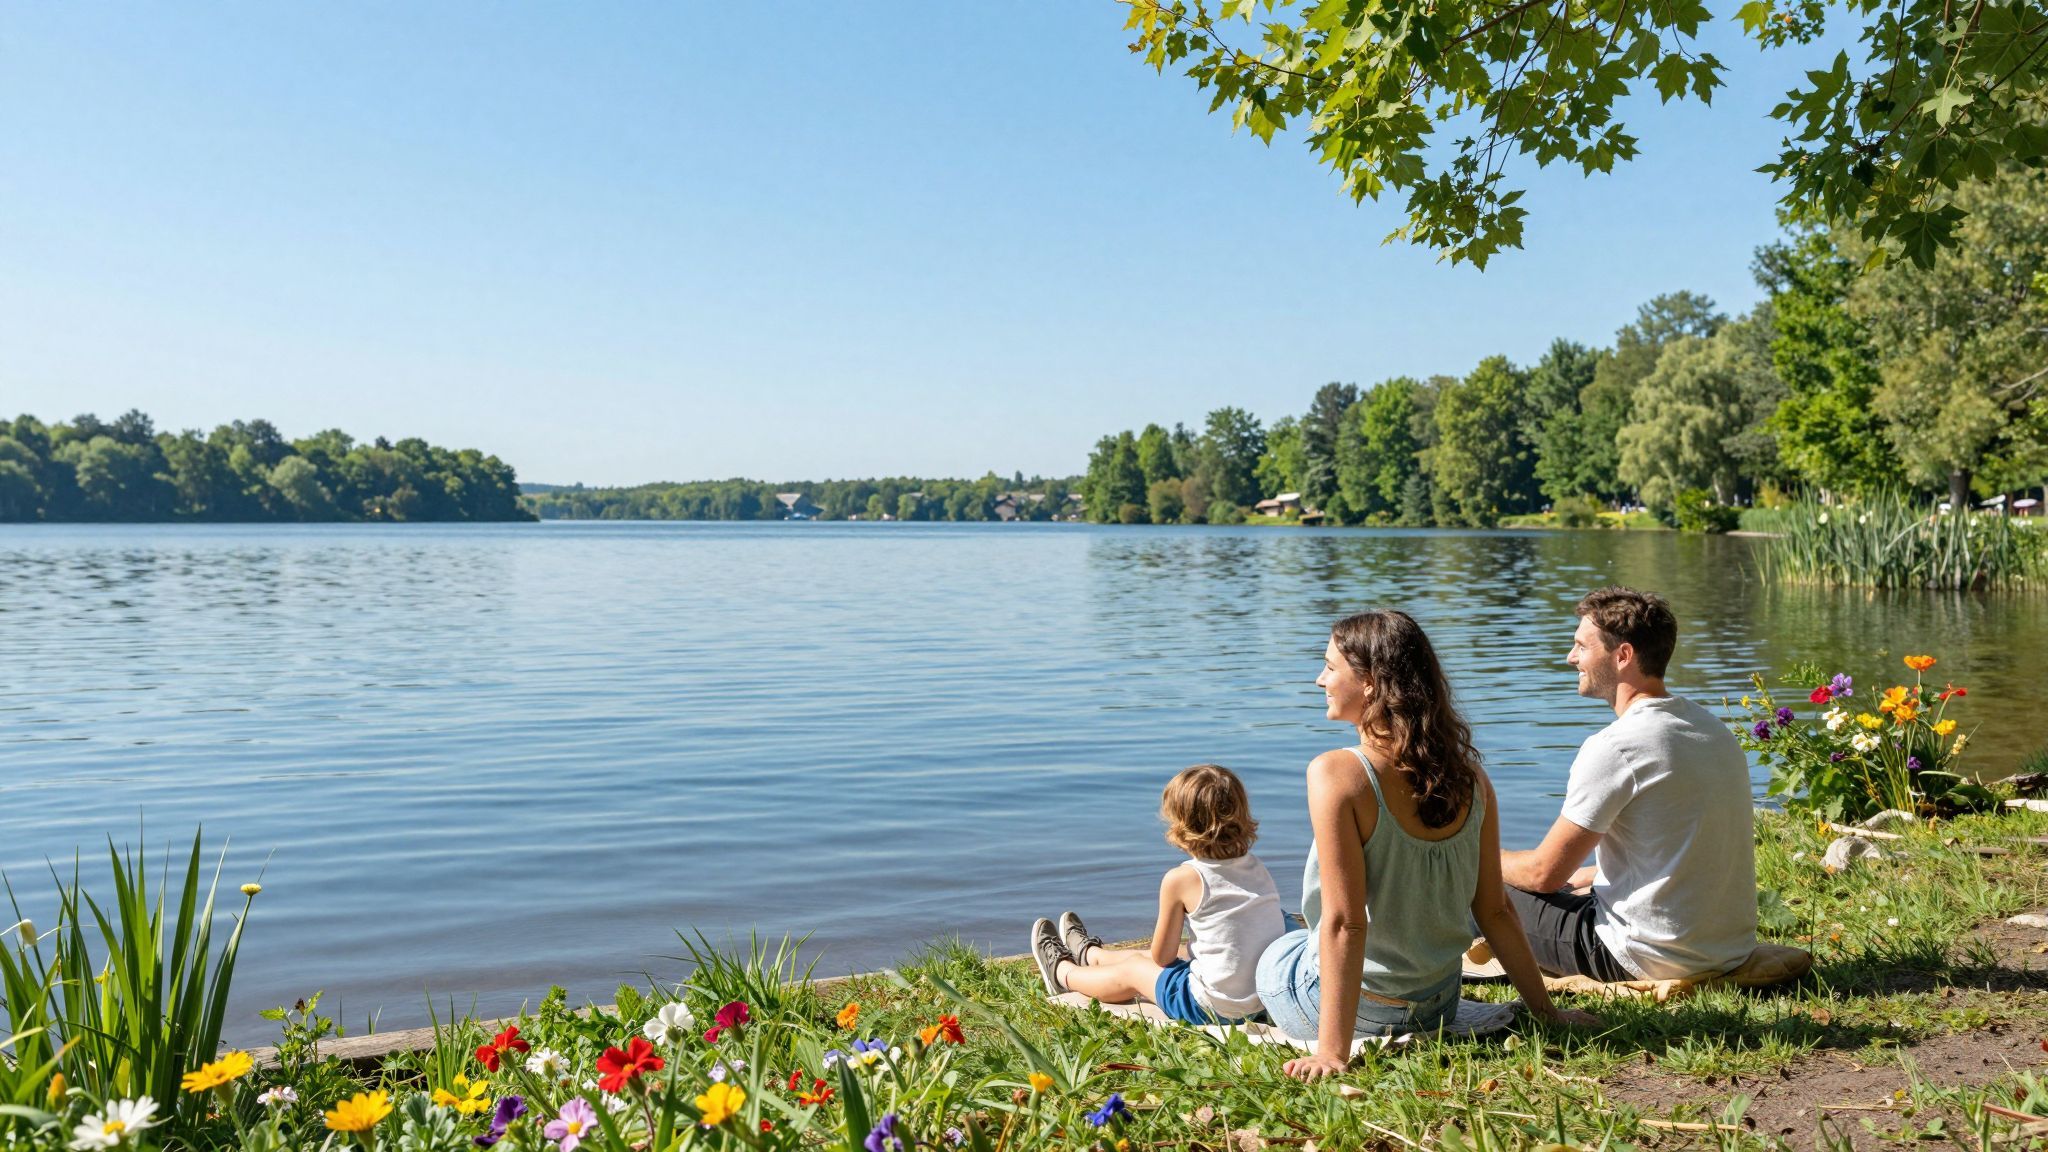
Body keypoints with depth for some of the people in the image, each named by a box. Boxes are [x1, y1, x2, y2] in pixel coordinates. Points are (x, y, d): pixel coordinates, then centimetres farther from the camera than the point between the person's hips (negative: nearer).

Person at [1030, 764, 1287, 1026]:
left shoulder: (1180, 879, -15)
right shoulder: (1257, 868, 2)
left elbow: (1162, 957, -5)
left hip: (1214, 1008, -7)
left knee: (1133, 969, 20)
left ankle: (1063, 971, 50)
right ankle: (1089, 954, 59)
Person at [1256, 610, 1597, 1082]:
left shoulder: (1336, 775, -24)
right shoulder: (1469, 776, -7)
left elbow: (1344, 923, -26)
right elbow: (1495, 911, -2)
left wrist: (1333, 1050, -23)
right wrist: (1548, 1012, 10)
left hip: (1361, 1006, -5)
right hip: (1439, 1005, 5)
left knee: (1275, 953, 29)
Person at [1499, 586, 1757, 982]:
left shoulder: (1614, 748, -20)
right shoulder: (1715, 729, 7)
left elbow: (1544, 873, -13)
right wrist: (1582, 877, 22)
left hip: (1657, 959, -9)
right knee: (1574, 891, 31)